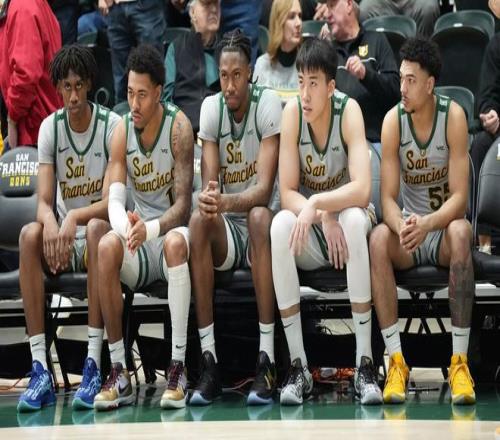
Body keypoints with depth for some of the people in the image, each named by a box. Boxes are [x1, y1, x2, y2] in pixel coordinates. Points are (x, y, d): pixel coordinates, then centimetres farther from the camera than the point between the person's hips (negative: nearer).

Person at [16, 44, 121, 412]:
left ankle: (94, 367, -39)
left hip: (102, 234, -3)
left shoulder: (112, 126, -8)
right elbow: (44, 201, -4)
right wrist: (50, 223, -27)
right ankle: (40, 370, -33)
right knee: (30, 234, -28)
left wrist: (75, 218, -31)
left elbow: (111, 202, -13)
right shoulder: (50, 128, 2)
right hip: (64, 238, 3)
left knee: (95, 229, -36)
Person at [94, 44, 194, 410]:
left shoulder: (178, 126, -10)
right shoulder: (122, 131, 0)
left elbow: (183, 204, -16)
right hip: (139, 235, 3)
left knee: (175, 241, -38)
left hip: (172, 231, -3)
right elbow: (115, 200, -8)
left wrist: (151, 229, -35)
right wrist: (126, 227, -31)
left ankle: (178, 367, -36)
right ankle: (119, 374, -27)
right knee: (107, 247, -29)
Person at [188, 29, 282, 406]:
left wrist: (226, 201, -38)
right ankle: (209, 364, -30)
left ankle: (267, 361, -36)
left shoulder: (268, 105, -11)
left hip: (258, 225, -3)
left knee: (260, 217, -35)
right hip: (225, 230, 3)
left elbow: (264, 189, -19)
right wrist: (208, 200, -31)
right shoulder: (211, 108, -1)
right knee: (199, 219, -29)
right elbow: (209, 185, -6)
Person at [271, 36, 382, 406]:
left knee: (355, 219, -35)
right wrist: (324, 220, -29)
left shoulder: (349, 111, -16)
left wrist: (316, 204, -39)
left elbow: (362, 189, -26)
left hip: (345, 225, -2)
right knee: (280, 226, -30)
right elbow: (287, 193, -13)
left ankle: (365, 363, -32)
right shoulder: (292, 113, -11)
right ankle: (298, 365, -28)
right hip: (309, 232, 2)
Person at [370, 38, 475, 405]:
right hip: (409, 227, 2)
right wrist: (402, 227, -33)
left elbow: (459, 196, -16)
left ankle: (460, 360, -34)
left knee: (461, 232, -36)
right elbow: (388, 197, -11)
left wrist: (427, 224, -35)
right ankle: (396, 360, -31)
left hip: (443, 227, -2)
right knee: (379, 238, -31)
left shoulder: (453, 117, -13)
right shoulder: (393, 120, -9)